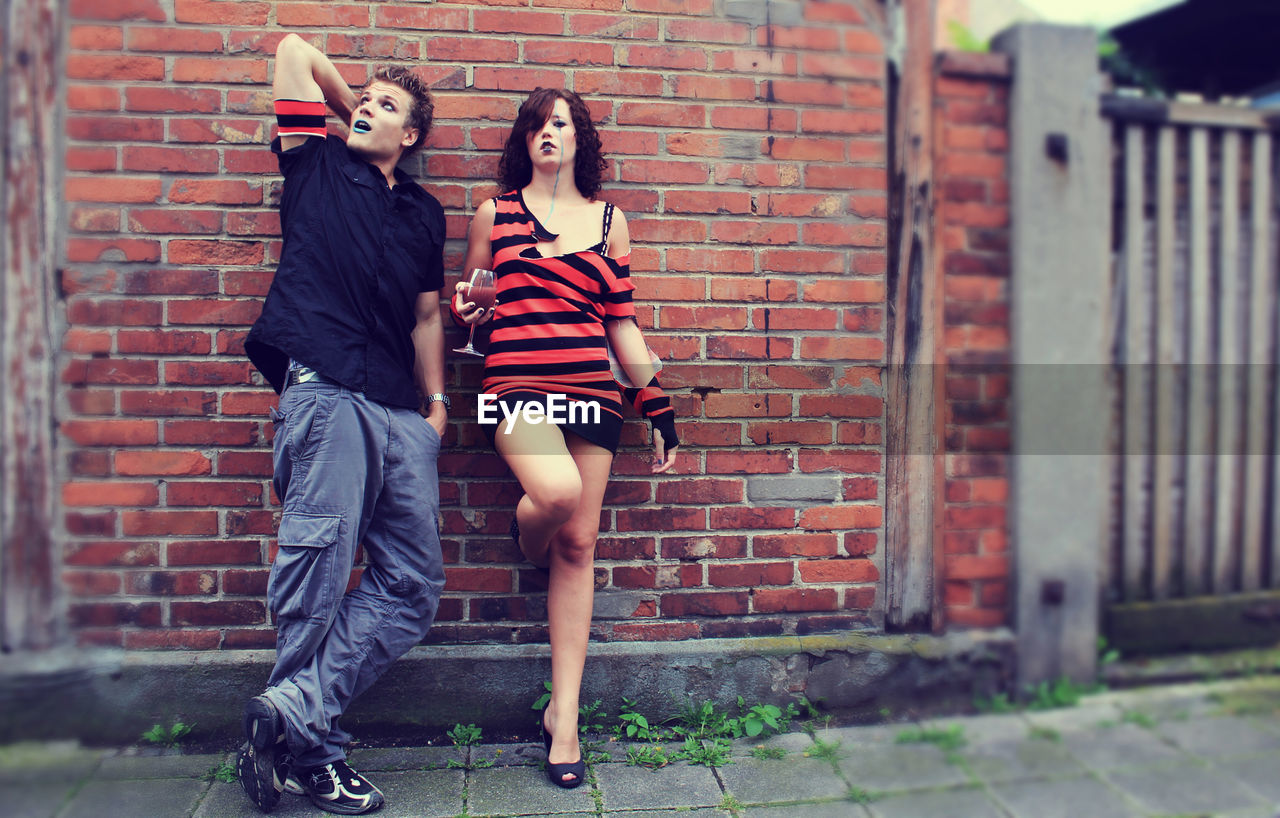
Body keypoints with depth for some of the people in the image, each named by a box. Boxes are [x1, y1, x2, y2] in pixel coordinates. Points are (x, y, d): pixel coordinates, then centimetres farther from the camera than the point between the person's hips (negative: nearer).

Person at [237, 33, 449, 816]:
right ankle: (311, 747, 6)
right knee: (320, 561, -9)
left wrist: (437, 402, 16)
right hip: (325, 391, -5)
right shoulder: (318, 169, 15)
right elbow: (295, 51, 14)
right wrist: (343, 99, 28)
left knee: (414, 583, -1)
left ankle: (295, 712, 4)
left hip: (400, 413, 5)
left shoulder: (424, 212, 23)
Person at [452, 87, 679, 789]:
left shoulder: (609, 220, 14)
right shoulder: (494, 213, 11)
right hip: (516, 385, -2)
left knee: (577, 546, 2)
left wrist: (662, 411, 9)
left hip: (591, 392, 2)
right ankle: (524, 534, 10)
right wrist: (466, 310, -9)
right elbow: (464, 302, 17)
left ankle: (564, 713, 13)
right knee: (558, 491, -31)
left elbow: (622, 324, 13)